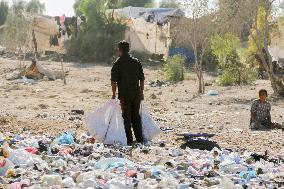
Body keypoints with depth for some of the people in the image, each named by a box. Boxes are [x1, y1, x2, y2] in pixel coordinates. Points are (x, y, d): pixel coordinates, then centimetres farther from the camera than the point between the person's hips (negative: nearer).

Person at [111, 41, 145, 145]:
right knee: (136, 116, 13)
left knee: (127, 117, 3)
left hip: (124, 94, -4)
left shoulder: (118, 63, -7)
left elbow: (114, 80, -10)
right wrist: (141, 92, 15)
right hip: (136, 93, 4)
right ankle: (139, 139, 14)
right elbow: (142, 79, 8)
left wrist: (114, 93, -2)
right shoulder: (136, 61, 6)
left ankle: (129, 140, 3)